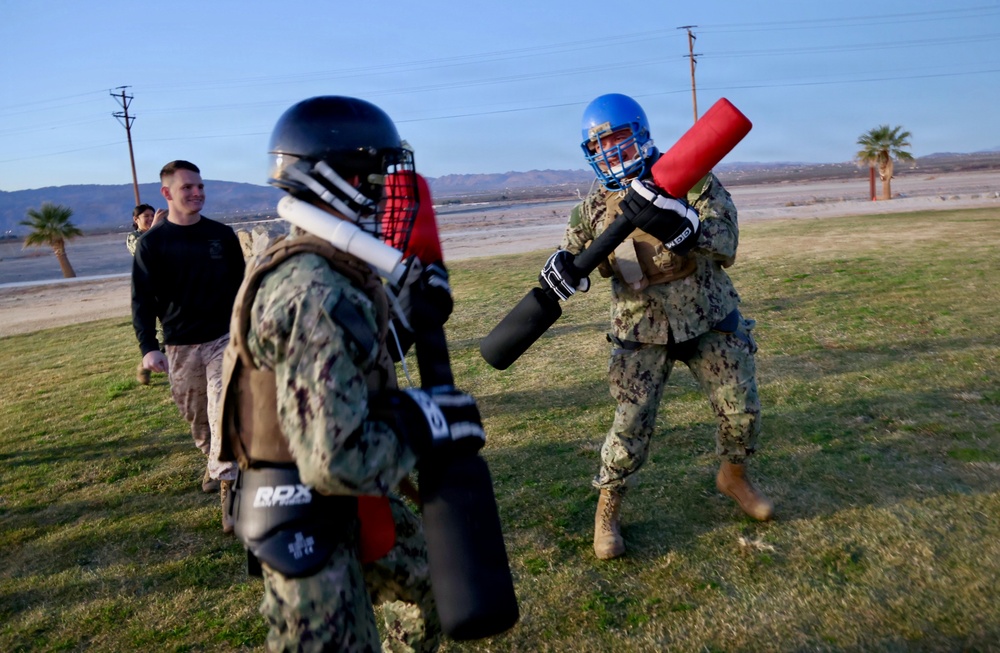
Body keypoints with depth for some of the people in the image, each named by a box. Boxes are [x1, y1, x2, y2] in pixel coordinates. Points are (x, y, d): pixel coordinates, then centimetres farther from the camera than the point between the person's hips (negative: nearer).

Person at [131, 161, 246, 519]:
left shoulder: (223, 235, 2)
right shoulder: (152, 243, -3)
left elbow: (241, 286, 9)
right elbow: (143, 300, -6)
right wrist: (148, 347, -17)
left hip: (224, 339, -1)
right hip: (179, 348, 1)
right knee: (196, 415, 15)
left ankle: (228, 485, -8)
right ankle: (213, 461, 40)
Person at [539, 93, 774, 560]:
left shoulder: (690, 179, -9)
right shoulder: (594, 208, -2)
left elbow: (725, 246, -20)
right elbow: (572, 252, 5)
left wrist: (679, 221, -40)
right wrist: (562, 264, -21)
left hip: (709, 320, 1)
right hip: (642, 331, 0)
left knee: (742, 411, 8)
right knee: (631, 425, -3)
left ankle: (733, 477, 39)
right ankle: (607, 513, 18)